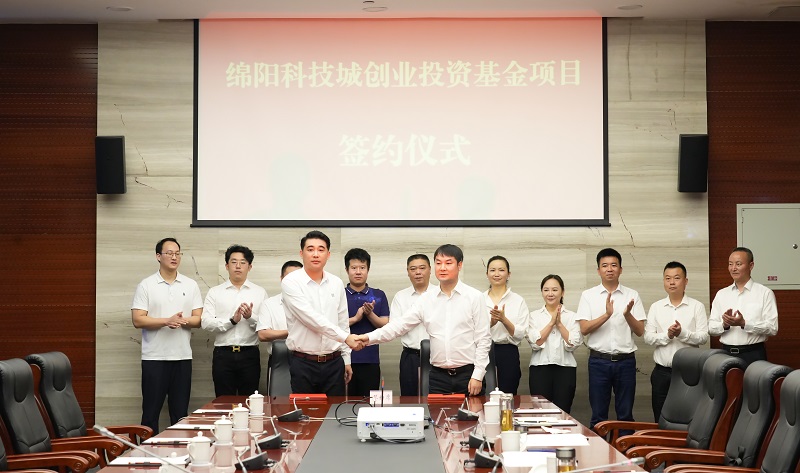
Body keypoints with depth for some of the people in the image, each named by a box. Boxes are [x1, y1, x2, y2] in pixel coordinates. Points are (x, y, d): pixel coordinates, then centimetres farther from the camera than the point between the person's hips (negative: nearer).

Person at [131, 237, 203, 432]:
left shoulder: (191, 285, 8)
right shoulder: (146, 285, 1)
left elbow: (198, 319, 4)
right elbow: (138, 320, -7)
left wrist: (181, 321, -16)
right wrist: (167, 321, -19)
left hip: (183, 356, 2)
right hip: (154, 357, -2)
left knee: (180, 411, 7)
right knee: (151, 410, 2)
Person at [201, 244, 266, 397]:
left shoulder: (260, 292, 7)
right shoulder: (215, 292, 7)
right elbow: (206, 322, -4)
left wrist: (250, 317, -19)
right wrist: (232, 320, -15)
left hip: (250, 354, 0)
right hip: (223, 354, 0)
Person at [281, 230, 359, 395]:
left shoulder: (337, 283, 8)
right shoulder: (291, 282, -8)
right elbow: (311, 318, -18)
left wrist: (346, 360, 12)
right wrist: (346, 337, -22)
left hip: (334, 363, 4)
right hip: (303, 363, -4)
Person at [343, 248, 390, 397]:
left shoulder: (379, 295, 9)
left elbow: (385, 327, 3)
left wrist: (370, 314, -13)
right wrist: (355, 318, -14)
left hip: (370, 360, 1)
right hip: (344, 359, -1)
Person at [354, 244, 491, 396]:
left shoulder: (474, 297, -2)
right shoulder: (426, 299, 7)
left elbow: (483, 339, -3)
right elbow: (400, 325, 3)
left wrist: (477, 376, -8)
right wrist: (369, 338, -11)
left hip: (467, 373, -3)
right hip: (438, 376, 3)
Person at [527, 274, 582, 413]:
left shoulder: (572, 316, 7)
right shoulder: (534, 316, 8)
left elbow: (573, 344, -5)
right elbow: (535, 343, -6)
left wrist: (559, 323, -7)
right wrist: (551, 322, -6)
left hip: (565, 368, 0)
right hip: (540, 368, 0)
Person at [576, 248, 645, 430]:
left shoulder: (632, 295, 5)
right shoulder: (588, 295, 3)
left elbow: (640, 331, 2)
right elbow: (584, 329, -6)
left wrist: (627, 314, -17)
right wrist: (606, 315, -20)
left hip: (626, 360, 1)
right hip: (599, 360, -1)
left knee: (625, 414, 7)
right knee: (598, 415, 4)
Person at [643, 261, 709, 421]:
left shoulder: (697, 306, 2)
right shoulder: (656, 307, 8)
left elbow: (703, 337, -7)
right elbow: (648, 337, 0)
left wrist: (682, 333, -22)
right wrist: (667, 335, -16)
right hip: (662, 372, 2)